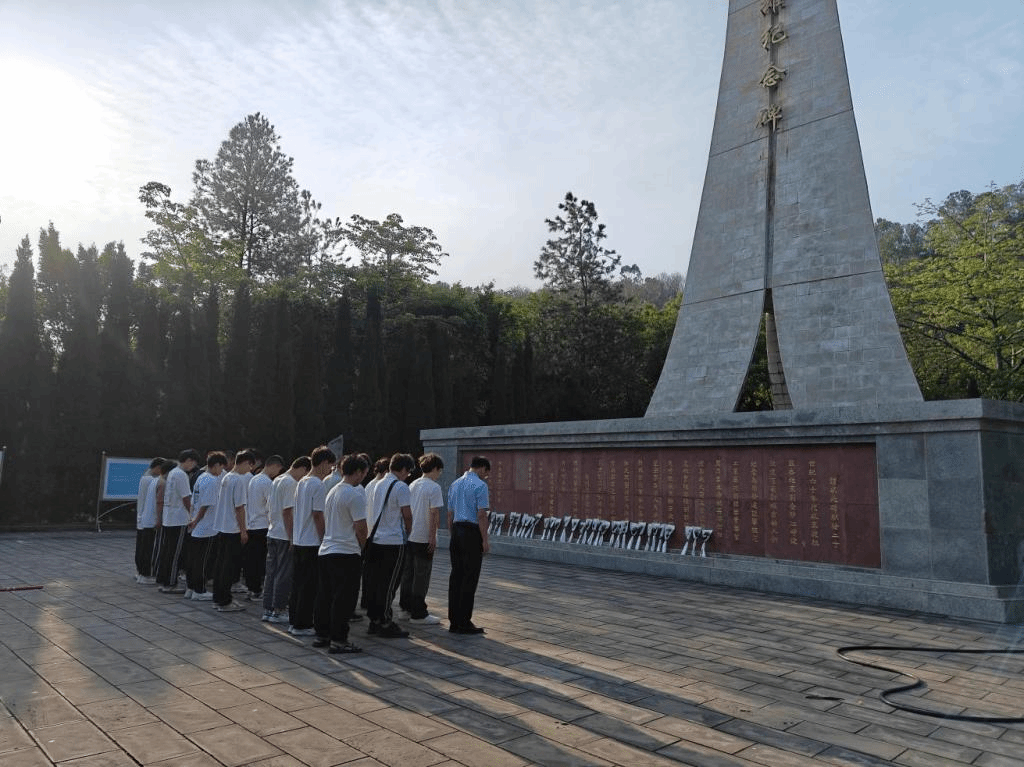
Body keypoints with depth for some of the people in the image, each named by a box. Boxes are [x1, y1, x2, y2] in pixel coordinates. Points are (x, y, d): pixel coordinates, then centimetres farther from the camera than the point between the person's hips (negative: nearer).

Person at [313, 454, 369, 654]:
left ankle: (321, 635, 23)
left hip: (325, 551, 9)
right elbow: (360, 527, -15)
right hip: (346, 553, -9)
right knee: (344, 598, -2)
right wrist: (362, 546, 3)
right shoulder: (355, 495, -15)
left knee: (325, 596, 15)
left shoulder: (332, 492, 13)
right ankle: (338, 640, 1)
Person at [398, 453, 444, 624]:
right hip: (424, 538, -7)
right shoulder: (434, 488, -12)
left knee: (408, 573, 14)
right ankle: (418, 613, 4)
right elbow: (433, 514, -16)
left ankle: (406, 609, 21)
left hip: (409, 536, 7)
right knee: (422, 575, -1)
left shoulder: (412, 485, 11)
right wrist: (433, 538, -14)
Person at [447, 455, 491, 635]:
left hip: (456, 531, 8)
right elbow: (481, 515, -14)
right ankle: (464, 623, -1)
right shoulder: (480, 485, -9)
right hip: (472, 532, -7)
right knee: (470, 578, -3)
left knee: (456, 576, 9)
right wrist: (485, 540, -11)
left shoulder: (455, 485, 15)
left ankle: (454, 621, 12)